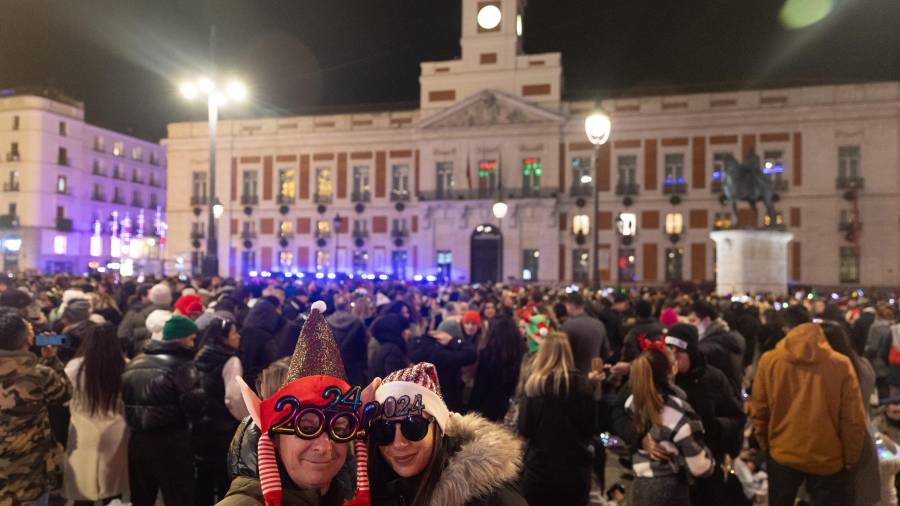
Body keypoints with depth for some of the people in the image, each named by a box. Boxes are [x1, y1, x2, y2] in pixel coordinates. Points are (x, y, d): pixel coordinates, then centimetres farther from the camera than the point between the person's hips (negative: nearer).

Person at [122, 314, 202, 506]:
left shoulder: (135, 362, 11)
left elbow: (124, 398, 14)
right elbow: (193, 404, -22)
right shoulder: (181, 365, -13)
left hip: (138, 439, 7)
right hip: (171, 442, -7)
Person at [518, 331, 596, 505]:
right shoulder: (579, 382, -10)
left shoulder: (533, 383, -8)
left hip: (538, 467, 0)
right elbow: (590, 426, -3)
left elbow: (524, 429, -5)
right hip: (573, 467, 0)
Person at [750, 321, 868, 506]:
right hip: (828, 460, -1)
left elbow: (758, 411, -4)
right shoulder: (841, 364, -11)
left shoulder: (769, 360, -8)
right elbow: (853, 420, -10)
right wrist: (851, 458, 4)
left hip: (782, 455, 1)